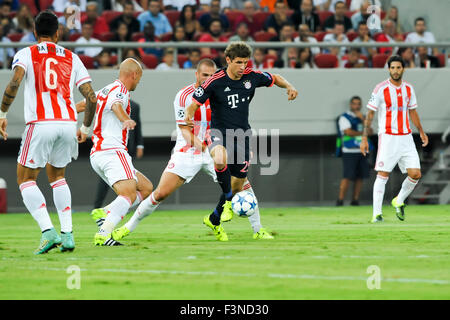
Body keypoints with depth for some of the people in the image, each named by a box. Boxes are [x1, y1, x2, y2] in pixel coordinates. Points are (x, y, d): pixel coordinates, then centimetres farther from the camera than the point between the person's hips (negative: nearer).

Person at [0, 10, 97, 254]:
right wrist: (85, 128, 23)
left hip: (41, 124, -4)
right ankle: (67, 234, 11)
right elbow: (91, 97, 11)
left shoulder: (26, 54, 7)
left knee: (25, 179, 9)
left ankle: (48, 231, -10)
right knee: (57, 176, 24)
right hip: (68, 123, 4)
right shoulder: (71, 58, 17)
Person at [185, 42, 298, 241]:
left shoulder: (252, 77, -2)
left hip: (242, 135, 4)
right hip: (219, 133, -4)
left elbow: (275, 79, 16)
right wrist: (188, 117, -30)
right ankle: (228, 200, -15)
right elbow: (194, 104, -8)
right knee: (220, 160, -38)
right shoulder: (215, 81, -13)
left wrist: (289, 86, -4)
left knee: (237, 185, 6)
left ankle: (214, 220, 27)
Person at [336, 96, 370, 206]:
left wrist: (362, 119, -5)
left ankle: (355, 200, 6)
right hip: (349, 152, -6)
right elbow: (349, 132, -13)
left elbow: (370, 132, 6)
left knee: (360, 177, 2)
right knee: (348, 177, -12)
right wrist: (363, 133, -1)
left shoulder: (363, 117, 18)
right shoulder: (344, 117, -1)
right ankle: (340, 200, -10)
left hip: (362, 152, 6)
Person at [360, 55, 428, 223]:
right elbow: (370, 114, -4)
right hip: (387, 138, -5)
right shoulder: (381, 89, -7)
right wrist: (364, 138, -8)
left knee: (415, 174, -2)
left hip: (406, 138, 5)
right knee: (383, 175, -8)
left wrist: (421, 132, 17)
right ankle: (376, 214, -4)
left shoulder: (408, 88, 8)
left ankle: (399, 201, 22)